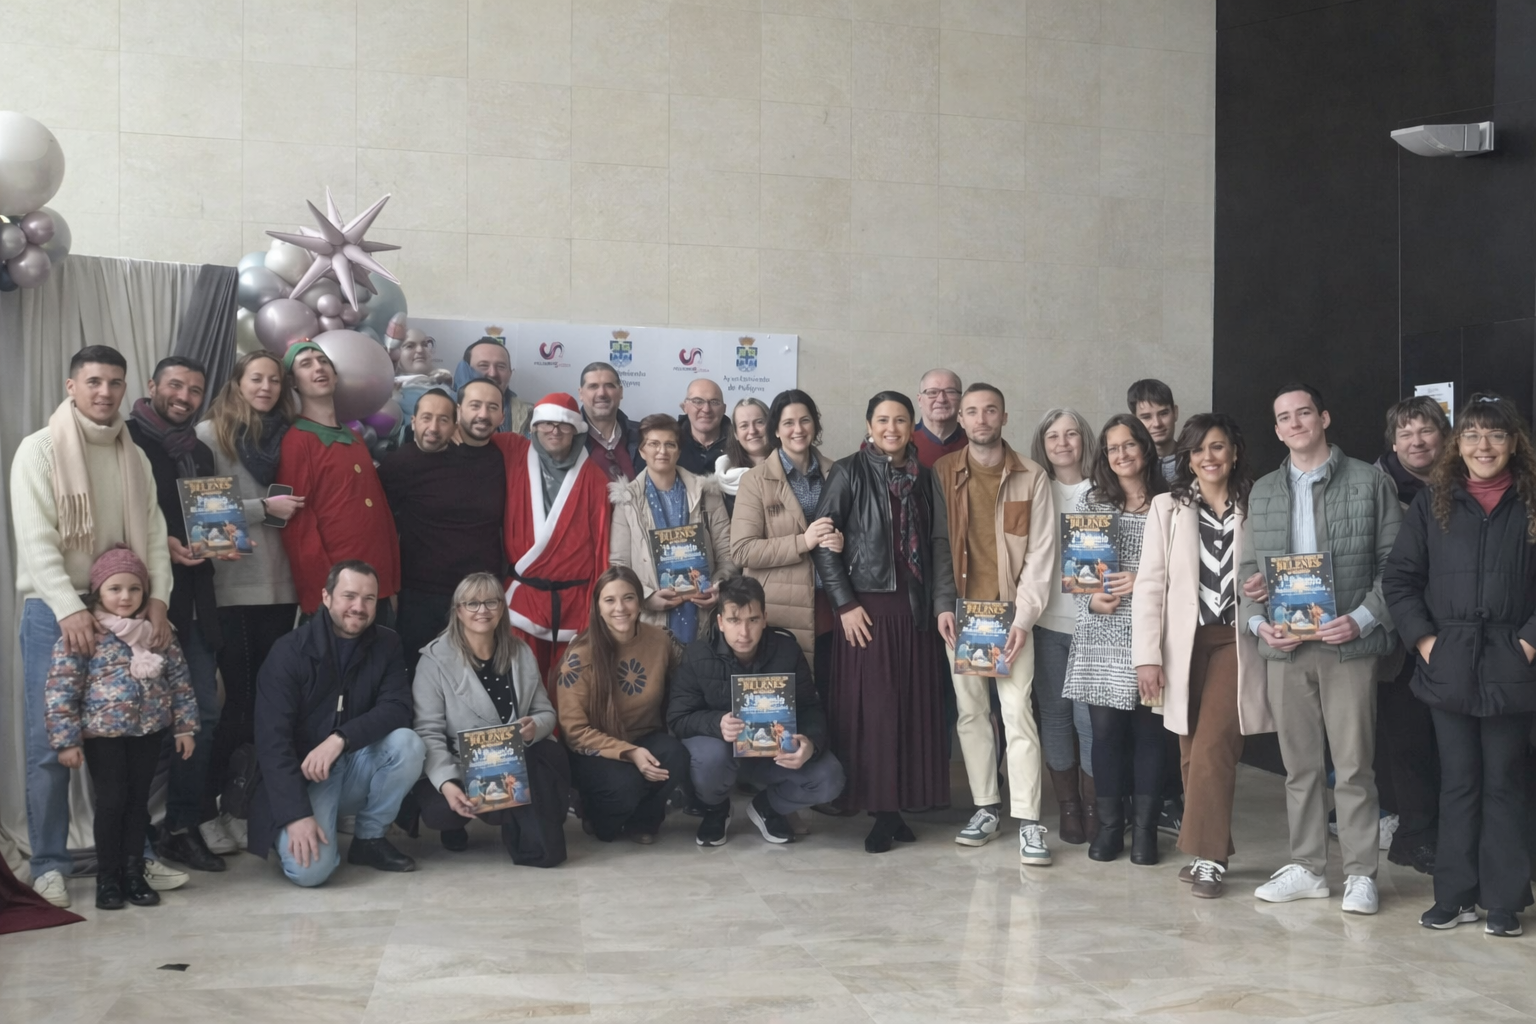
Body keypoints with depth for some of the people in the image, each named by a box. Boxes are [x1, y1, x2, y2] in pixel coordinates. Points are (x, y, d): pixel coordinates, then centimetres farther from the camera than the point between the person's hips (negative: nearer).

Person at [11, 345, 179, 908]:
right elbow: (36, 539, -12)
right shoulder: (39, 450, -4)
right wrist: (70, 608, -21)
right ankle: (49, 865, 8)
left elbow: (154, 533, 8)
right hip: (55, 612, -4)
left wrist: (158, 598, -6)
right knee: (49, 744, -2)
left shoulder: (135, 457, 11)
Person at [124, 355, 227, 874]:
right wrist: (159, 543, -19)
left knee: (203, 712, 5)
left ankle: (184, 825, 15)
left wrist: (220, 541, 5)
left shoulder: (201, 453, 17)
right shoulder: (126, 440, -4)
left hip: (193, 600, 6)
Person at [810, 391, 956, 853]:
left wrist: (944, 603, 0)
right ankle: (879, 812, 4)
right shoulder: (849, 473, -2)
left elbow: (939, 544, 9)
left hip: (914, 607, 4)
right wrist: (845, 603, -9)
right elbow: (823, 541, -5)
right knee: (871, 707, -4)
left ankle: (899, 806, 13)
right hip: (867, 606, -4)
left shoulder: (924, 478, 10)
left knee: (914, 707, 4)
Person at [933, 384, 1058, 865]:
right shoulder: (942, 473, 5)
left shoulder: (1032, 477, 1)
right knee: (970, 711, 6)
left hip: (1011, 612, -2)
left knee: (1018, 713, -7)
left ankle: (1029, 822, -4)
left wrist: (1023, 618, -9)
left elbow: (1041, 553, -2)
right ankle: (986, 808, 18)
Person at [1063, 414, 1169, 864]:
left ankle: (1145, 830, 14)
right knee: (1106, 731, 2)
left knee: (1149, 730, 3)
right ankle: (1109, 826, 15)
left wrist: (1146, 582, -12)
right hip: (1101, 636, 1)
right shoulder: (1090, 502, 7)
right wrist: (1092, 601, -10)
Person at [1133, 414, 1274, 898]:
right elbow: (1150, 583, 1)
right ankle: (1205, 850, 19)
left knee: (1212, 747, -12)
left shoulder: (1254, 508, 6)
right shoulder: (1167, 507, 6)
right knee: (1193, 753, 6)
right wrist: (1147, 654, -5)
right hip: (1184, 645, 1)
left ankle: (1208, 857, -4)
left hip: (1234, 642, -1)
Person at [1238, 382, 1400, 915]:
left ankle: (1361, 873, 11)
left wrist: (1364, 618, -13)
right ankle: (1306, 867, 20)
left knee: (1353, 765, 0)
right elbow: (1250, 569, 13)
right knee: (1300, 764, 10)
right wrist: (1258, 622, -2)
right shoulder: (1263, 492, 14)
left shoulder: (1370, 482, 1)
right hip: (1285, 646, 4)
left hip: (1348, 644, -4)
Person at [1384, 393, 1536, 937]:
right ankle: (1456, 896, 16)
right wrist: (1423, 638, -4)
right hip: (1448, 667, 1)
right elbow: (1399, 577, 5)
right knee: (1458, 783, 8)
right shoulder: (1433, 502, 5)